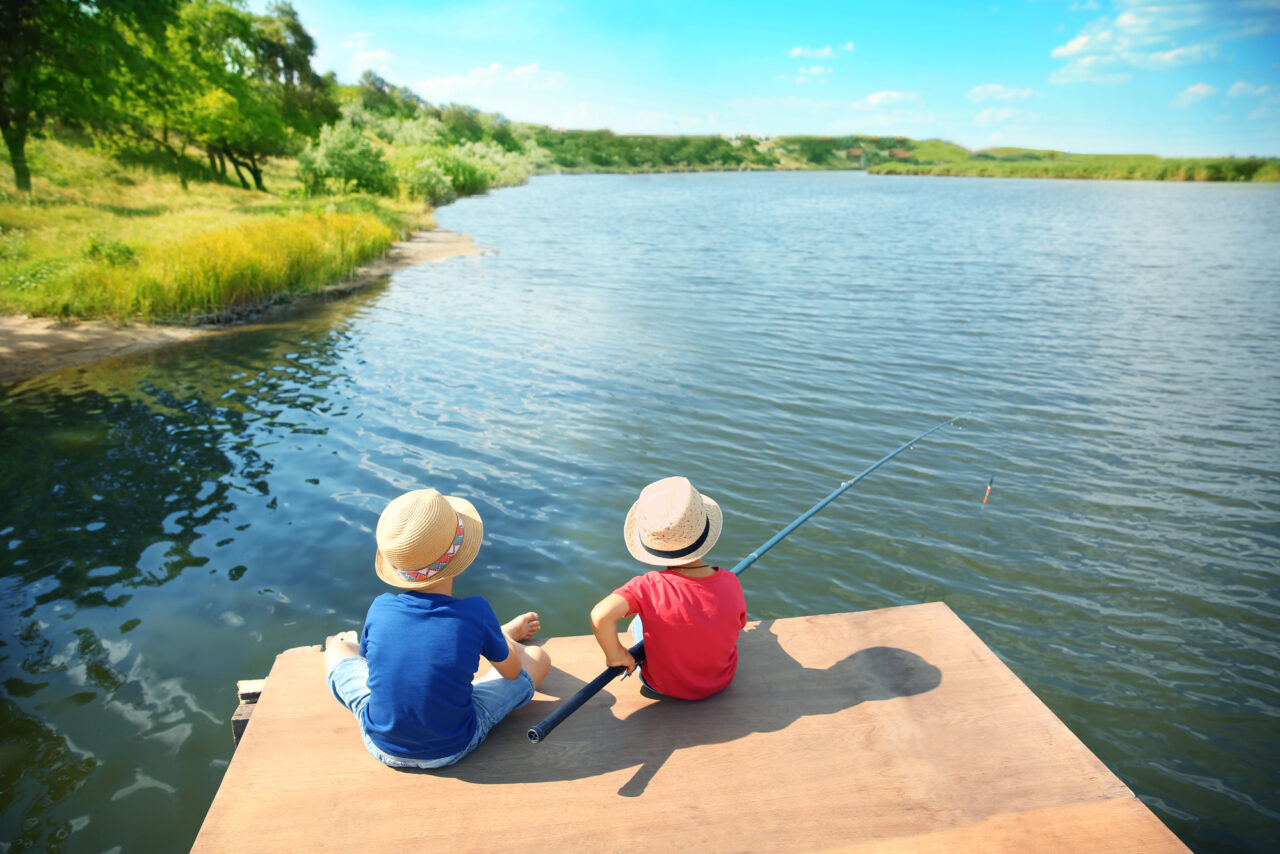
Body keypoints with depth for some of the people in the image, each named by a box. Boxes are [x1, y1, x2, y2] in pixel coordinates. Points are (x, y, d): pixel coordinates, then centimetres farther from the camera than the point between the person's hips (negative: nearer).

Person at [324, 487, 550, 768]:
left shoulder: (380, 610, -19)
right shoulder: (475, 613, -25)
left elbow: (373, 664, 2)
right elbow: (512, 671, -6)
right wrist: (499, 638, 15)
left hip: (382, 745, 2)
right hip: (453, 749, -2)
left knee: (338, 647, 23)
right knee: (539, 658, 13)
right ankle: (505, 637, 47)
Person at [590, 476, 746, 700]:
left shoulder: (649, 588, -33)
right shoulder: (730, 583, -23)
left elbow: (601, 615, -47)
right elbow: (738, 625, -5)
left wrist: (615, 655, -27)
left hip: (663, 687, -2)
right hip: (722, 682, 2)